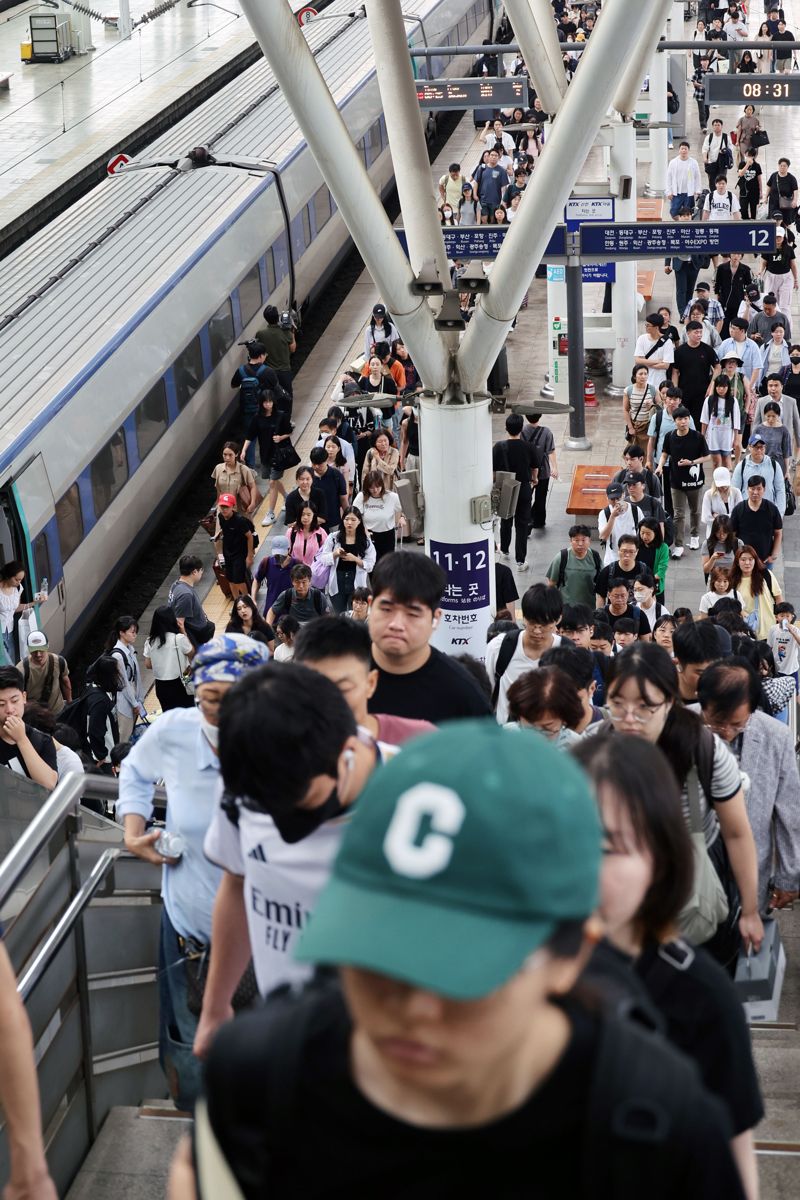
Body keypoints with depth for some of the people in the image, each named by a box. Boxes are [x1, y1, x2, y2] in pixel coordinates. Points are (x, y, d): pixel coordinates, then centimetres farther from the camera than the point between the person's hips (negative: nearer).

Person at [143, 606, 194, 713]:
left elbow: (148, 664, 4)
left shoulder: (150, 641, -4)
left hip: (161, 686, 4)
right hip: (178, 684, -4)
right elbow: (192, 652, -1)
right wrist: (184, 632, 1)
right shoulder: (179, 638, -18)